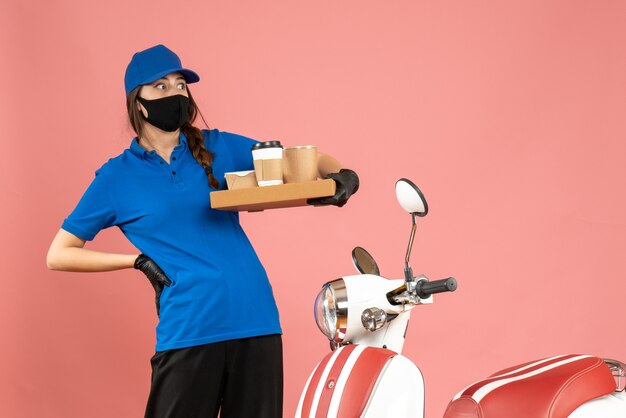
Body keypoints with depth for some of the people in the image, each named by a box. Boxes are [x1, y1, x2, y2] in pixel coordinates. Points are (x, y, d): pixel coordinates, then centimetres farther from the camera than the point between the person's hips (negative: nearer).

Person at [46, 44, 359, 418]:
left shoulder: (219, 148, 10)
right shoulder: (117, 177, 4)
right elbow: (59, 255, 6)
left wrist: (340, 174, -8)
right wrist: (139, 260, -2)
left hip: (257, 320, 3)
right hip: (187, 331, -2)